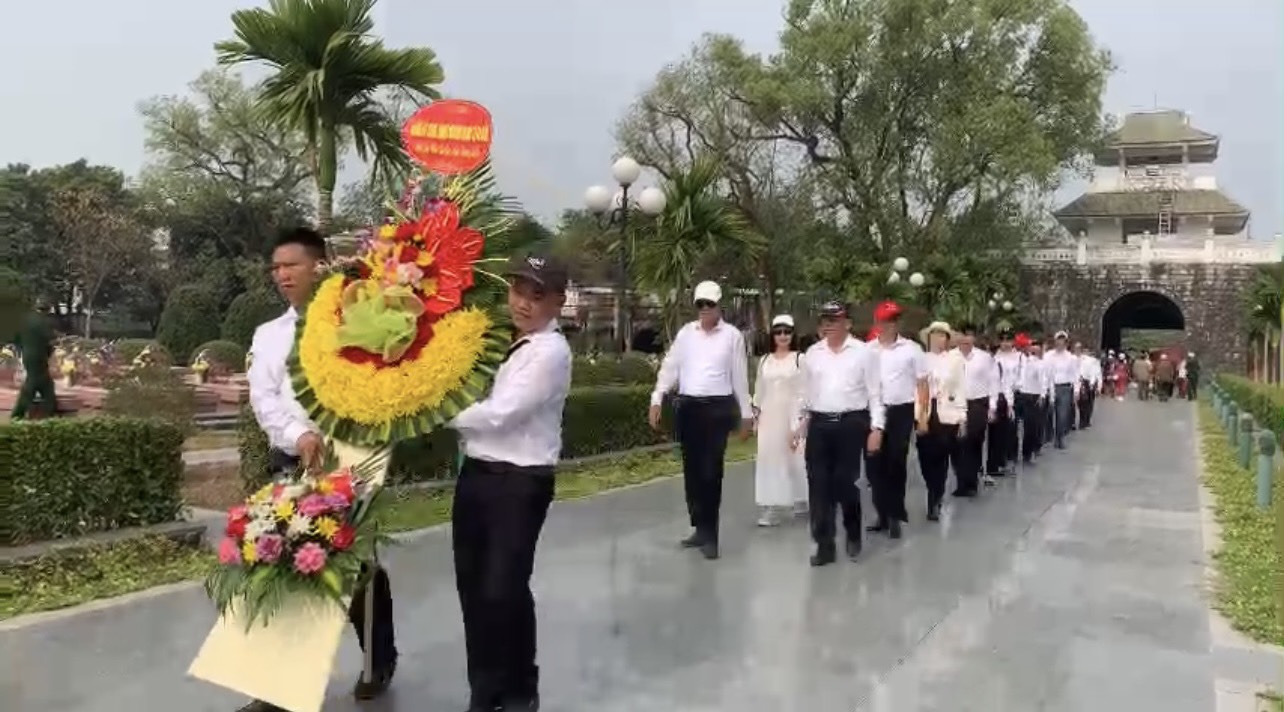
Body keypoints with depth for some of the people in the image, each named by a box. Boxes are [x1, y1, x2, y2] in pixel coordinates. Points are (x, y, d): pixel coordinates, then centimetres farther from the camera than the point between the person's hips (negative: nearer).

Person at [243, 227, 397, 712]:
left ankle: (379, 662, 28)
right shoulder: (268, 335, 12)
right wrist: (299, 435, -17)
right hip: (289, 463, 4)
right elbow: (262, 399, 0)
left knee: (359, 564, 8)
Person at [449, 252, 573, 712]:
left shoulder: (551, 352, -13)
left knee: (505, 589, -1)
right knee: (473, 586, 12)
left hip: (520, 484, -7)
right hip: (475, 475, 7)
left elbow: (498, 414, -18)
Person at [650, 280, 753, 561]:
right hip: (687, 406, 3)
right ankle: (700, 528, 23)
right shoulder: (686, 333, 7)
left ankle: (709, 534, 4)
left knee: (711, 472, -5)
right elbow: (670, 367, 4)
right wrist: (657, 399, -7)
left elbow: (740, 376, 4)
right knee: (692, 470, 10)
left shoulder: (733, 335, 1)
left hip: (718, 407, -3)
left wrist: (746, 414, 6)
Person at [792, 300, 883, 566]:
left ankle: (853, 536, 26)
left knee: (846, 483, 1)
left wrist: (876, 428, -7)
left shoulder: (864, 352, 0)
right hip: (819, 424, 3)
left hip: (851, 424, -3)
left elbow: (874, 393, -1)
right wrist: (801, 424, 13)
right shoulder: (812, 353, 10)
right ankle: (825, 545, 11)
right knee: (819, 486, 2)